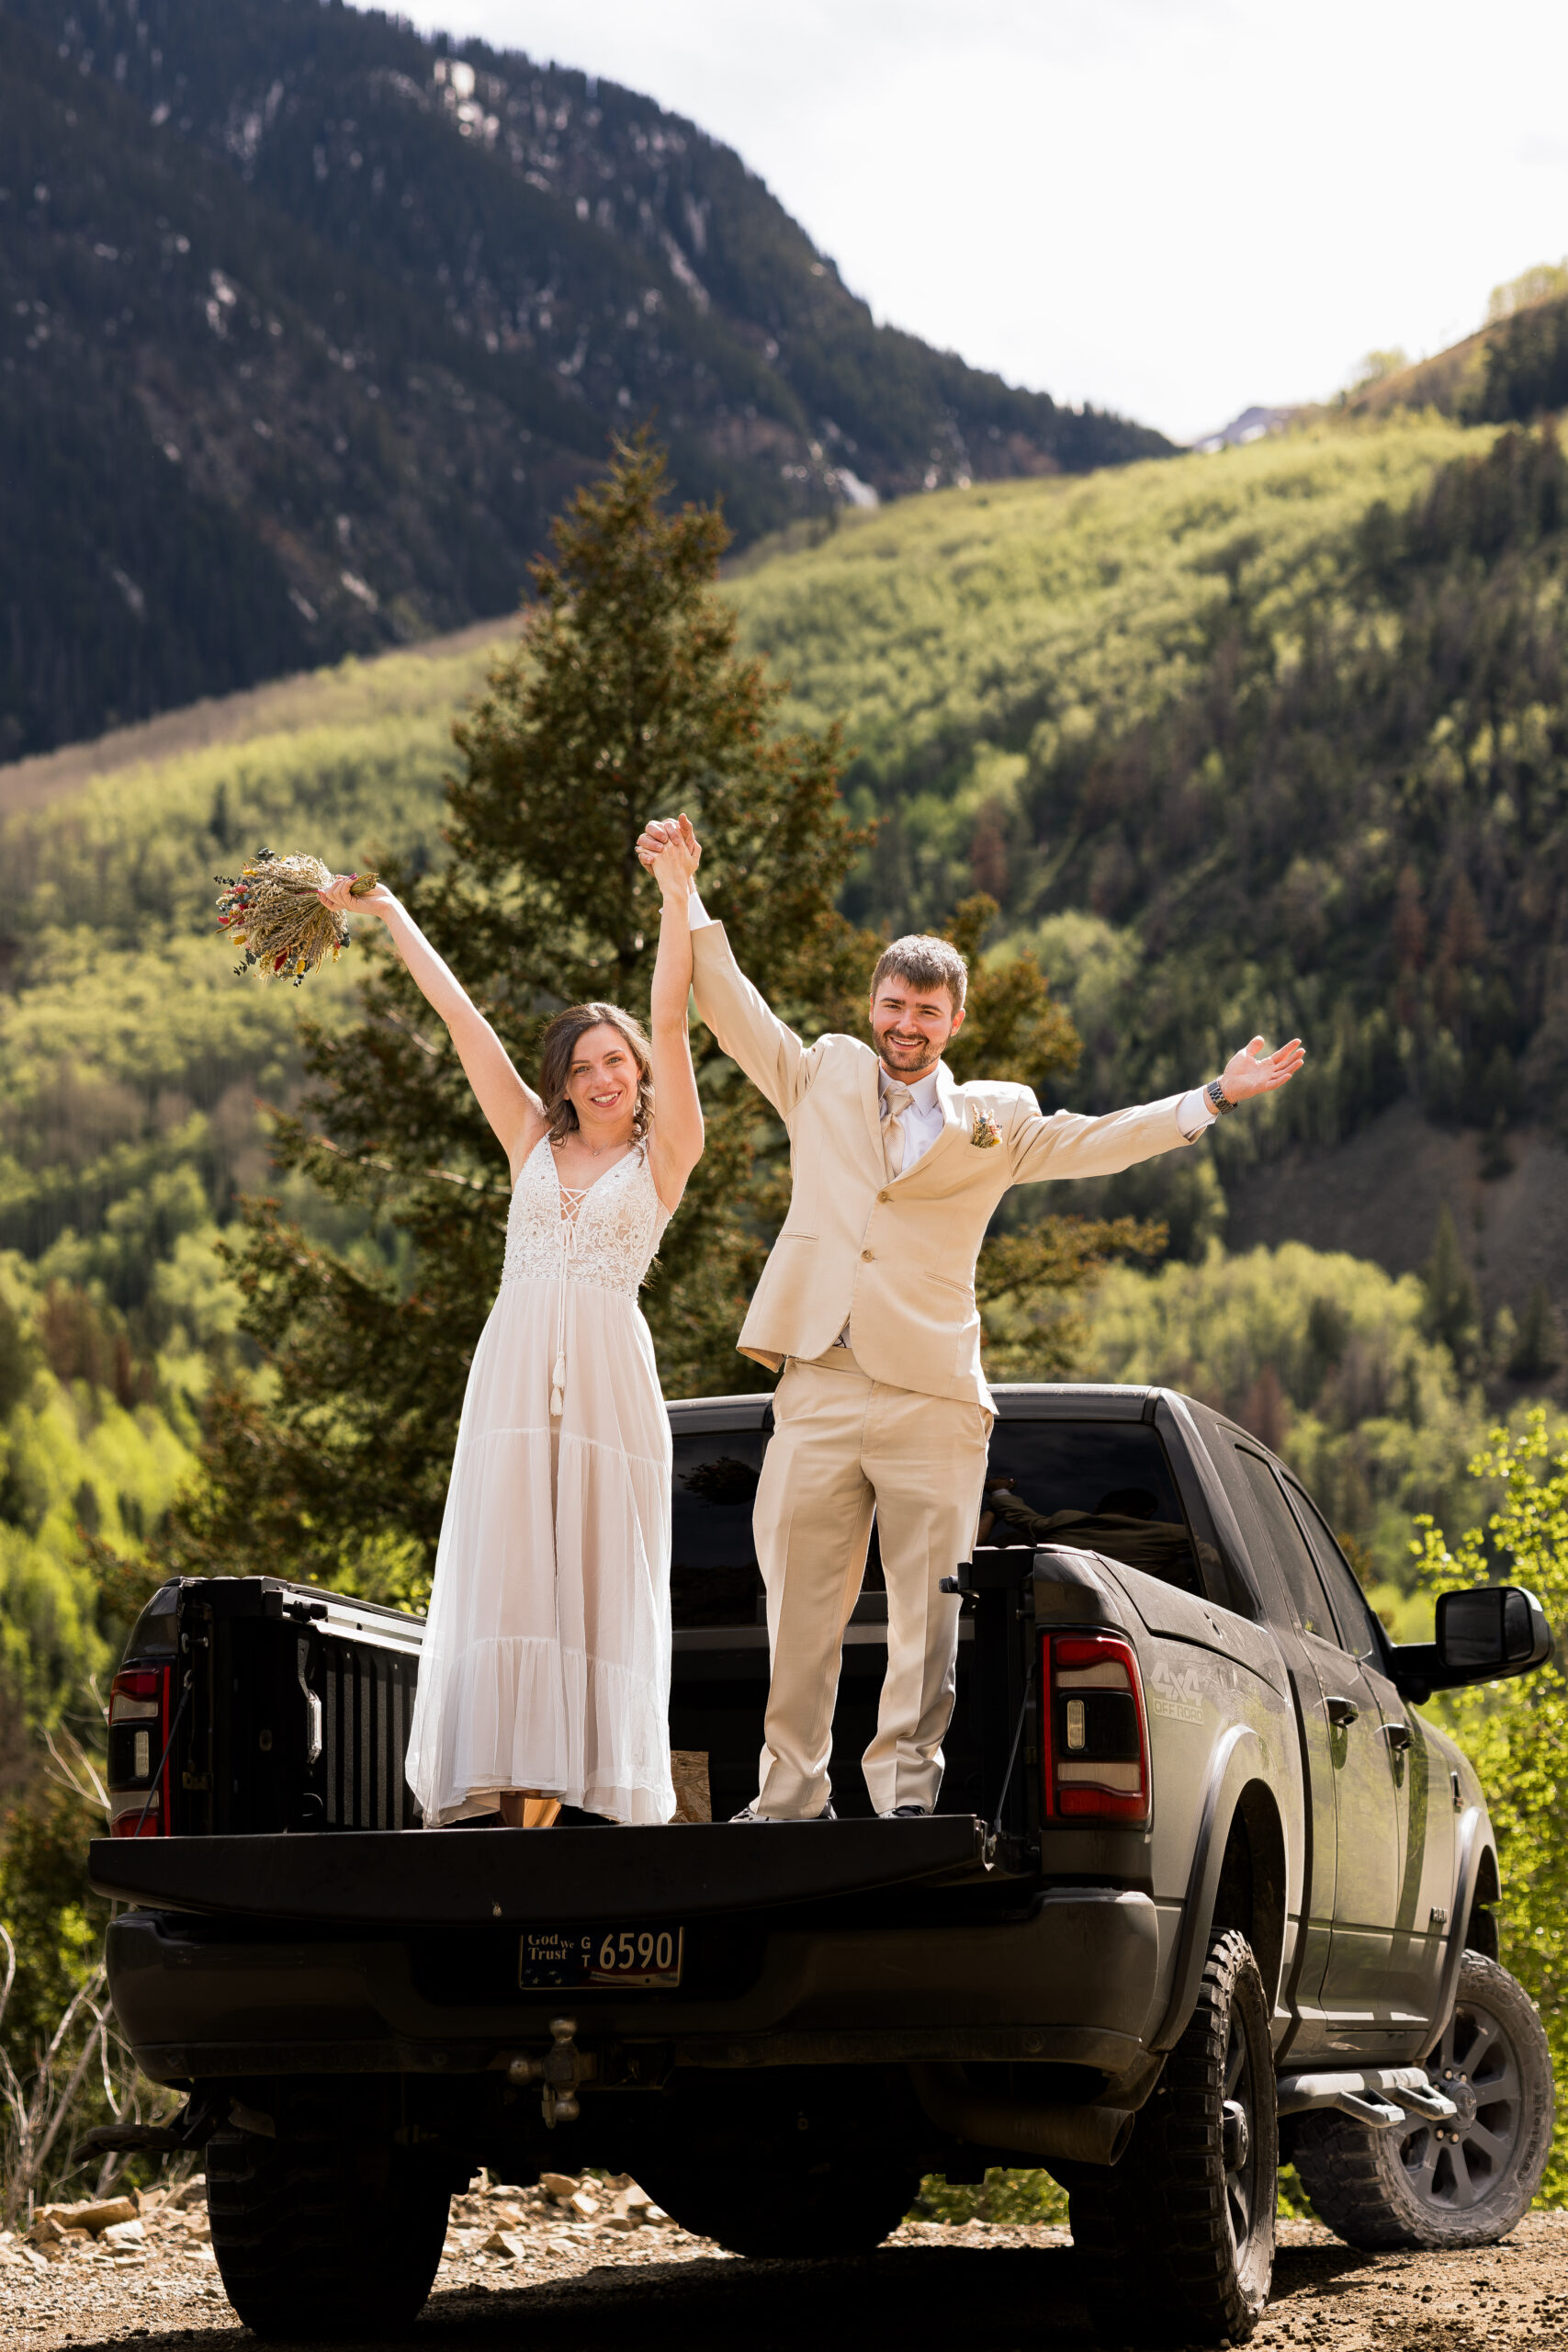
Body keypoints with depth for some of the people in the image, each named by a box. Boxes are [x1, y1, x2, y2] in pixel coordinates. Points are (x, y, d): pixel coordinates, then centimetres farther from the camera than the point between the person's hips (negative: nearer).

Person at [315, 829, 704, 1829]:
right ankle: (504, 1787, -8)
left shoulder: (663, 1155, 8)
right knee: (503, 1576, -5)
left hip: (608, 1374, -3)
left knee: (591, 1580, -4)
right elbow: (463, 1018, 19)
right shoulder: (533, 1141, 17)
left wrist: (677, 898, -9)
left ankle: (553, 1793, -6)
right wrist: (390, 913, 22)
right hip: (515, 1370, 3)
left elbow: (670, 1025, -1)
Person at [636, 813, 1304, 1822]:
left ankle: (908, 1787, 2)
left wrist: (1215, 1097, 2)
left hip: (934, 1398, -1)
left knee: (928, 1614, -3)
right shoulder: (824, 1076, 17)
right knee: (798, 1605, 1)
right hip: (818, 1388, 1)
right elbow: (733, 1007, 18)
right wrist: (687, 890, 14)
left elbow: (1097, 1141, 10)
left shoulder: (996, 1120, 14)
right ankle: (793, 1796, 6)